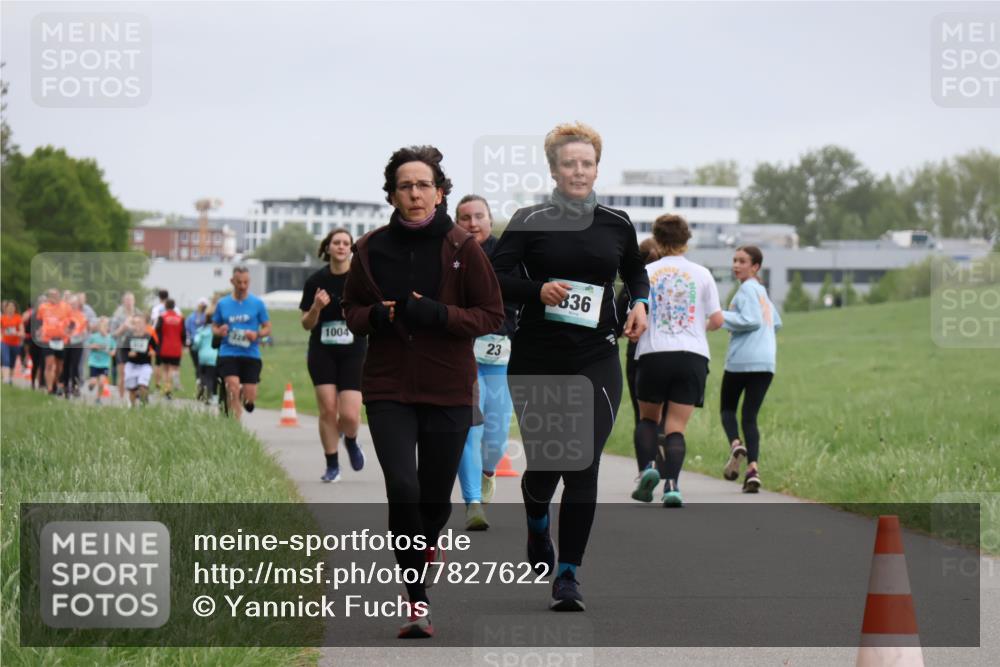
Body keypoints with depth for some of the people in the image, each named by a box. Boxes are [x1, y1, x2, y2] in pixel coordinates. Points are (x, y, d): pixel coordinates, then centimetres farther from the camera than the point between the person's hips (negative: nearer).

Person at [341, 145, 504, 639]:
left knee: (436, 496, 7)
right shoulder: (370, 250, 2)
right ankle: (416, 599, -4)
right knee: (402, 488, -16)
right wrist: (375, 316, -10)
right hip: (388, 389, 0)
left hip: (448, 391, 0)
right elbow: (351, 310, 13)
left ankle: (427, 542, 45)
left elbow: (492, 316, -2)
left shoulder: (462, 249, -4)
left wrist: (437, 314, -18)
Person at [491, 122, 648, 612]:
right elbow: (494, 277, -5)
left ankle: (568, 576, -1)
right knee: (544, 463, 3)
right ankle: (537, 527, 39)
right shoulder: (529, 222, 0)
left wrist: (639, 304, 5)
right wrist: (539, 290, -20)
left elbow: (636, 273, 25)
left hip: (596, 362, 1)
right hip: (536, 362, -1)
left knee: (582, 469, -8)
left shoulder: (617, 225, 8)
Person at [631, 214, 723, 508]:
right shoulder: (701, 274, 5)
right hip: (692, 356, 0)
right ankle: (671, 485, -18)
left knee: (647, 418, 20)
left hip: (654, 354, 0)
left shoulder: (646, 273, 3)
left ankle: (647, 467, -4)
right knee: (676, 427, 1)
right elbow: (717, 320, 4)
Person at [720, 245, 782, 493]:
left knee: (727, 408, 13)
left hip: (740, 360, -6)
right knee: (750, 417, 4)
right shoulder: (762, 291, 20)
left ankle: (736, 444, -15)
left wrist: (720, 317, -9)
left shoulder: (747, 289, -5)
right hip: (766, 363, 6)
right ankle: (753, 468, -13)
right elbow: (776, 323, 29)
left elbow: (751, 321, -15)